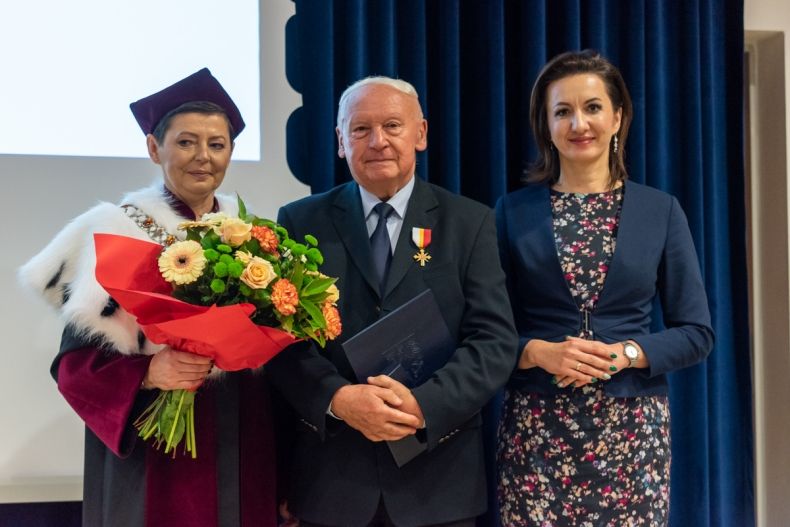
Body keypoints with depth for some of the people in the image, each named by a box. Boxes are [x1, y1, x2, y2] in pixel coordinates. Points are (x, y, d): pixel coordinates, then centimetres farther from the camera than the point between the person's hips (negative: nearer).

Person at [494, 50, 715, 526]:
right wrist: (539, 352, -16)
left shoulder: (661, 211, 3)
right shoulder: (513, 212, 2)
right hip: (536, 428, 0)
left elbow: (697, 334, 3)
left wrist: (625, 354, -13)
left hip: (634, 427, 1)